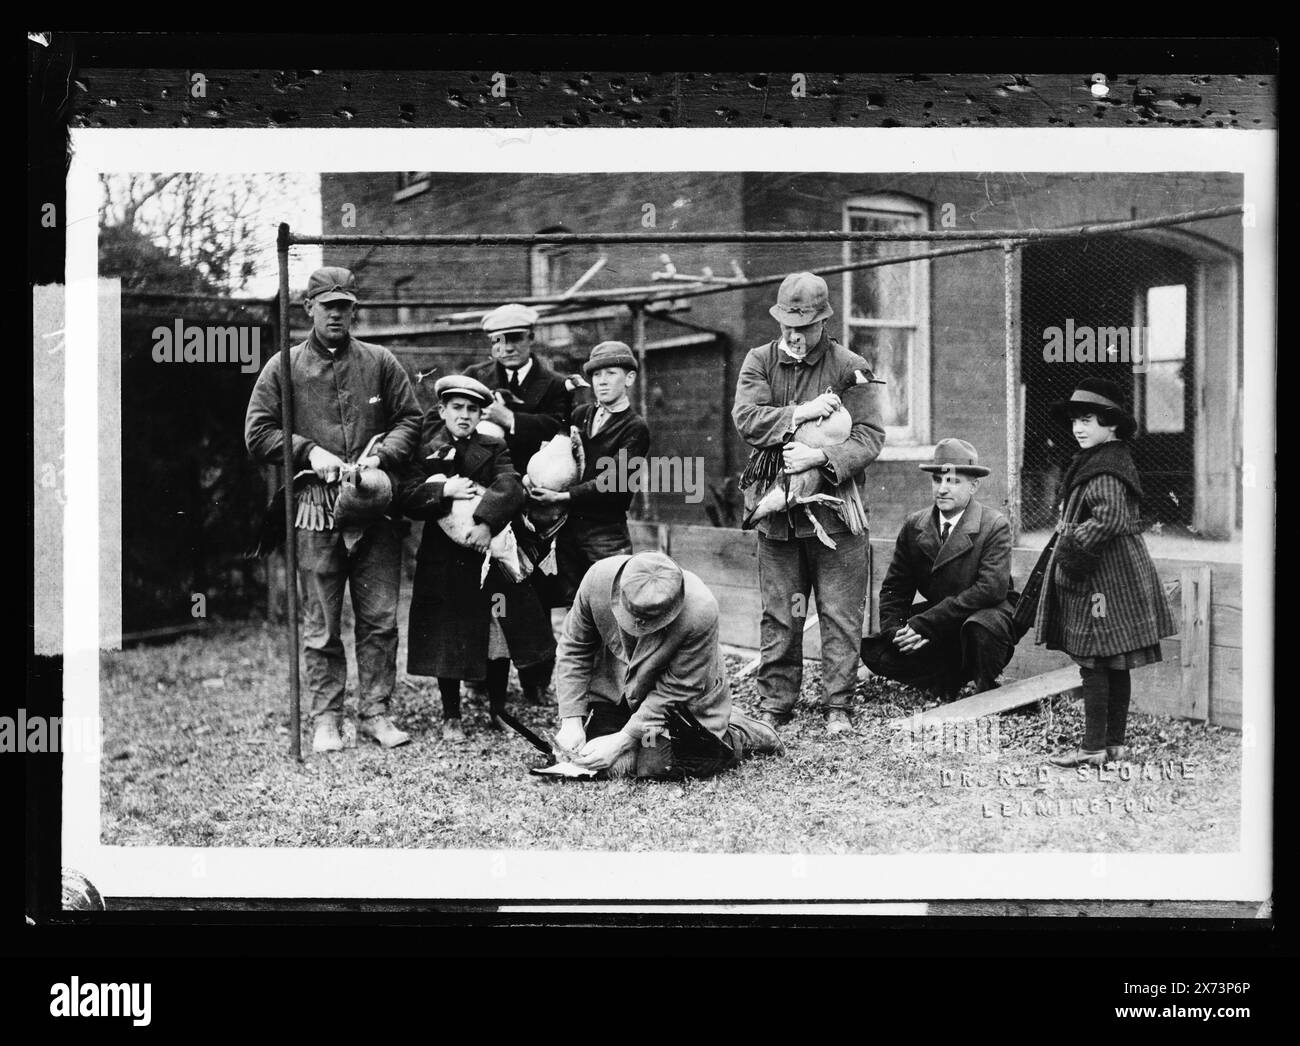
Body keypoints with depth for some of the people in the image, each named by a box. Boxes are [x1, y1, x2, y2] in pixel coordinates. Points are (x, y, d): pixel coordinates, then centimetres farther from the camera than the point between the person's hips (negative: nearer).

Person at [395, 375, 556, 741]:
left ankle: (498, 711, 20)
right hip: (443, 560, -1)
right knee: (448, 641, 2)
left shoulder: (494, 449, 7)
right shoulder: (426, 453, 4)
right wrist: (444, 491, -21)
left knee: (499, 640, 4)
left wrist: (487, 522, -25)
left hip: (489, 555, 1)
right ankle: (451, 717, 15)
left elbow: (510, 487, -11)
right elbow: (403, 497, -8)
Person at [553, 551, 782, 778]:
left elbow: (676, 689, -24)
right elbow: (574, 649, -11)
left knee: (655, 766, -19)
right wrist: (571, 721, -17)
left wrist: (623, 739, -26)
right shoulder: (598, 579, -28)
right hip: (613, 684, 3)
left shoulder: (700, 612, -36)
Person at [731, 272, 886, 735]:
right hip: (776, 510, 2)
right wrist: (800, 414, -18)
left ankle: (837, 706, 9)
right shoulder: (760, 361, 5)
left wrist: (820, 457, -22)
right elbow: (746, 418, -9)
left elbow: (870, 436, -9)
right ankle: (774, 705, 16)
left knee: (840, 615, 1)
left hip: (835, 509, -2)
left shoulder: (849, 367, -3)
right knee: (778, 615, 8)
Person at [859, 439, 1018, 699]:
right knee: (874, 652, -14)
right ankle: (949, 681, 2)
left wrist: (923, 625, -31)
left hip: (989, 613, -5)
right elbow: (894, 589, 5)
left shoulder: (995, 526, -14)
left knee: (980, 626, -39)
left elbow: (990, 588, -26)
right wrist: (894, 630, -19)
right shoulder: (913, 526, 0)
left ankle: (986, 694, -10)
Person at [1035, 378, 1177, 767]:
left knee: (1094, 663, -6)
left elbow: (1108, 518, -27)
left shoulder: (1105, 468, -16)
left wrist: (1075, 549, -18)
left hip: (1103, 576, -11)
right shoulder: (1108, 459, 16)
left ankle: (1094, 748, -3)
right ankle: (1114, 743, 20)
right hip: (1116, 575, 11)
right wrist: (1071, 542, 15)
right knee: (1115, 667, 13)